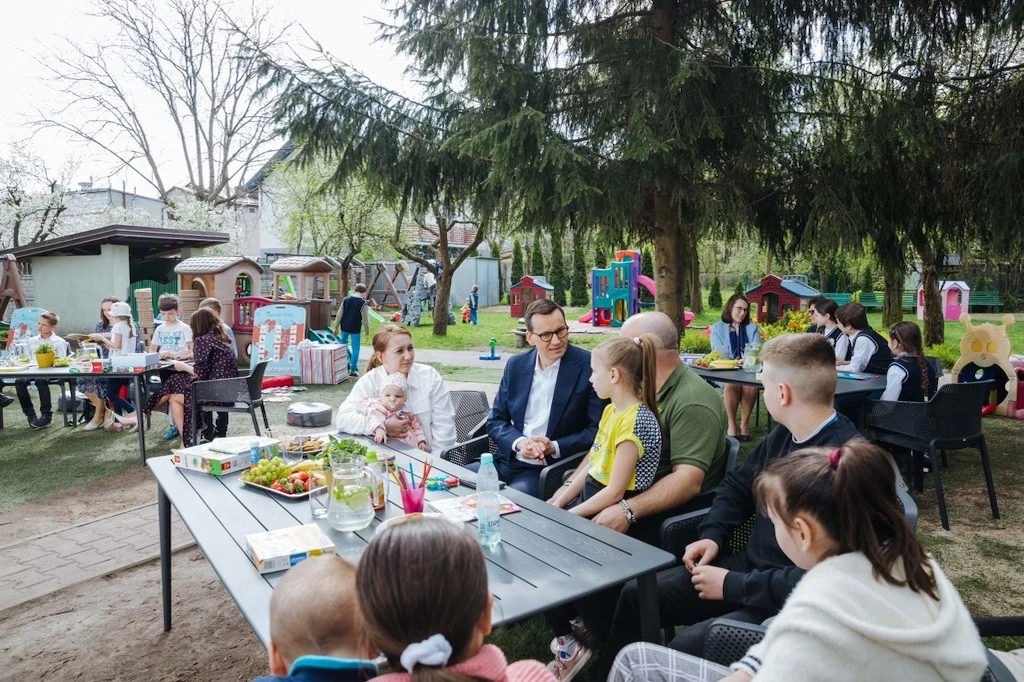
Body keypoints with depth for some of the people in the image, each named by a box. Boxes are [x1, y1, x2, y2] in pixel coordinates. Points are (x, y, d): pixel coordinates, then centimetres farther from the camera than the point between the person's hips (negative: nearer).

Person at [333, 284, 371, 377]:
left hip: (344, 327, 4)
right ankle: (352, 370, 6)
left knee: (343, 343, 26)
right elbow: (365, 319, -8)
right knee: (355, 349, 5)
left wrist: (336, 327, 10)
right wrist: (367, 332, 2)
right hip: (355, 329, -4)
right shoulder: (363, 303, -11)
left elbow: (339, 314, 3)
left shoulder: (345, 299, 1)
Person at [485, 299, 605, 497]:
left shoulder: (588, 366, -9)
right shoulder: (515, 365, 6)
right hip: (507, 461, 5)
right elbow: (495, 420, 9)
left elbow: (597, 430, -7)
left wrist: (554, 447, -18)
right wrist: (519, 442, -11)